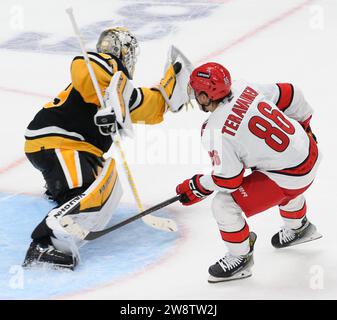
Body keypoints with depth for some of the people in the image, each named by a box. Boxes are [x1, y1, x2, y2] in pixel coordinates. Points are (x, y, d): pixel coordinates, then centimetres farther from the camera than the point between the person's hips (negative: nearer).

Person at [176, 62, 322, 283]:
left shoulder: (215, 131, -23)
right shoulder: (244, 89, -4)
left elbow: (229, 179, -17)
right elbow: (288, 93, 6)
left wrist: (197, 187, 1)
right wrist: (304, 123, 25)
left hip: (290, 176, -8)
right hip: (310, 152, 8)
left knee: (224, 204, -3)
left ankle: (240, 258, 17)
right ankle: (299, 227, 64)